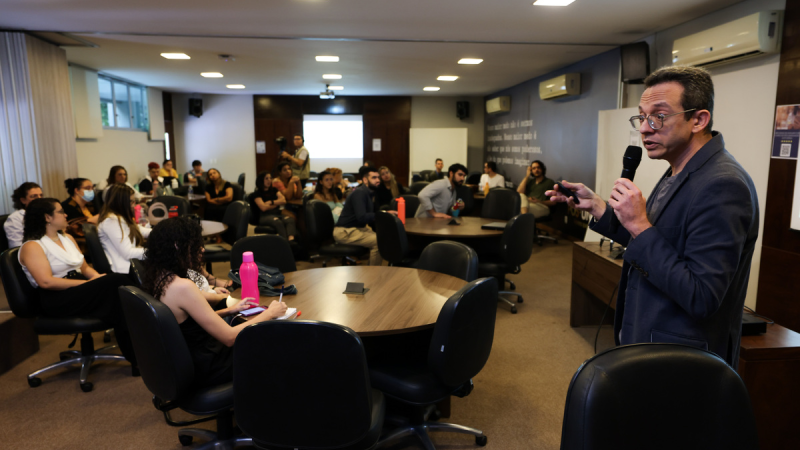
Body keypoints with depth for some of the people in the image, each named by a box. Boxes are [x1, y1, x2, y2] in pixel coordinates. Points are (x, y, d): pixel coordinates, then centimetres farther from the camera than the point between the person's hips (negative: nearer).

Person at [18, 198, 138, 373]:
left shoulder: (68, 239, 21)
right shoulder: (32, 247, -4)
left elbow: (85, 267, 20)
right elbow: (46, 282, -16)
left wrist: (97, 276, -3)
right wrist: (87, 283, -18)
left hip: (79, 291, 7)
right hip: (56, 301, -7)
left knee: (122, 280, -25)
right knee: (115, 283, -30)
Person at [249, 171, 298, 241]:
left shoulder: (274, 190, 27)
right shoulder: (257, 194, 11)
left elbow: (283, 201, 12)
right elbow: (264, 208, -3)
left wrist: (271, 202, -1)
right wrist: (277, 203, 9)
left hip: (277, 214, 4)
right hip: (264, 216, -4)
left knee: (290, 219, -34)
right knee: (277, 221, -41)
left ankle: (291, 239, -62)